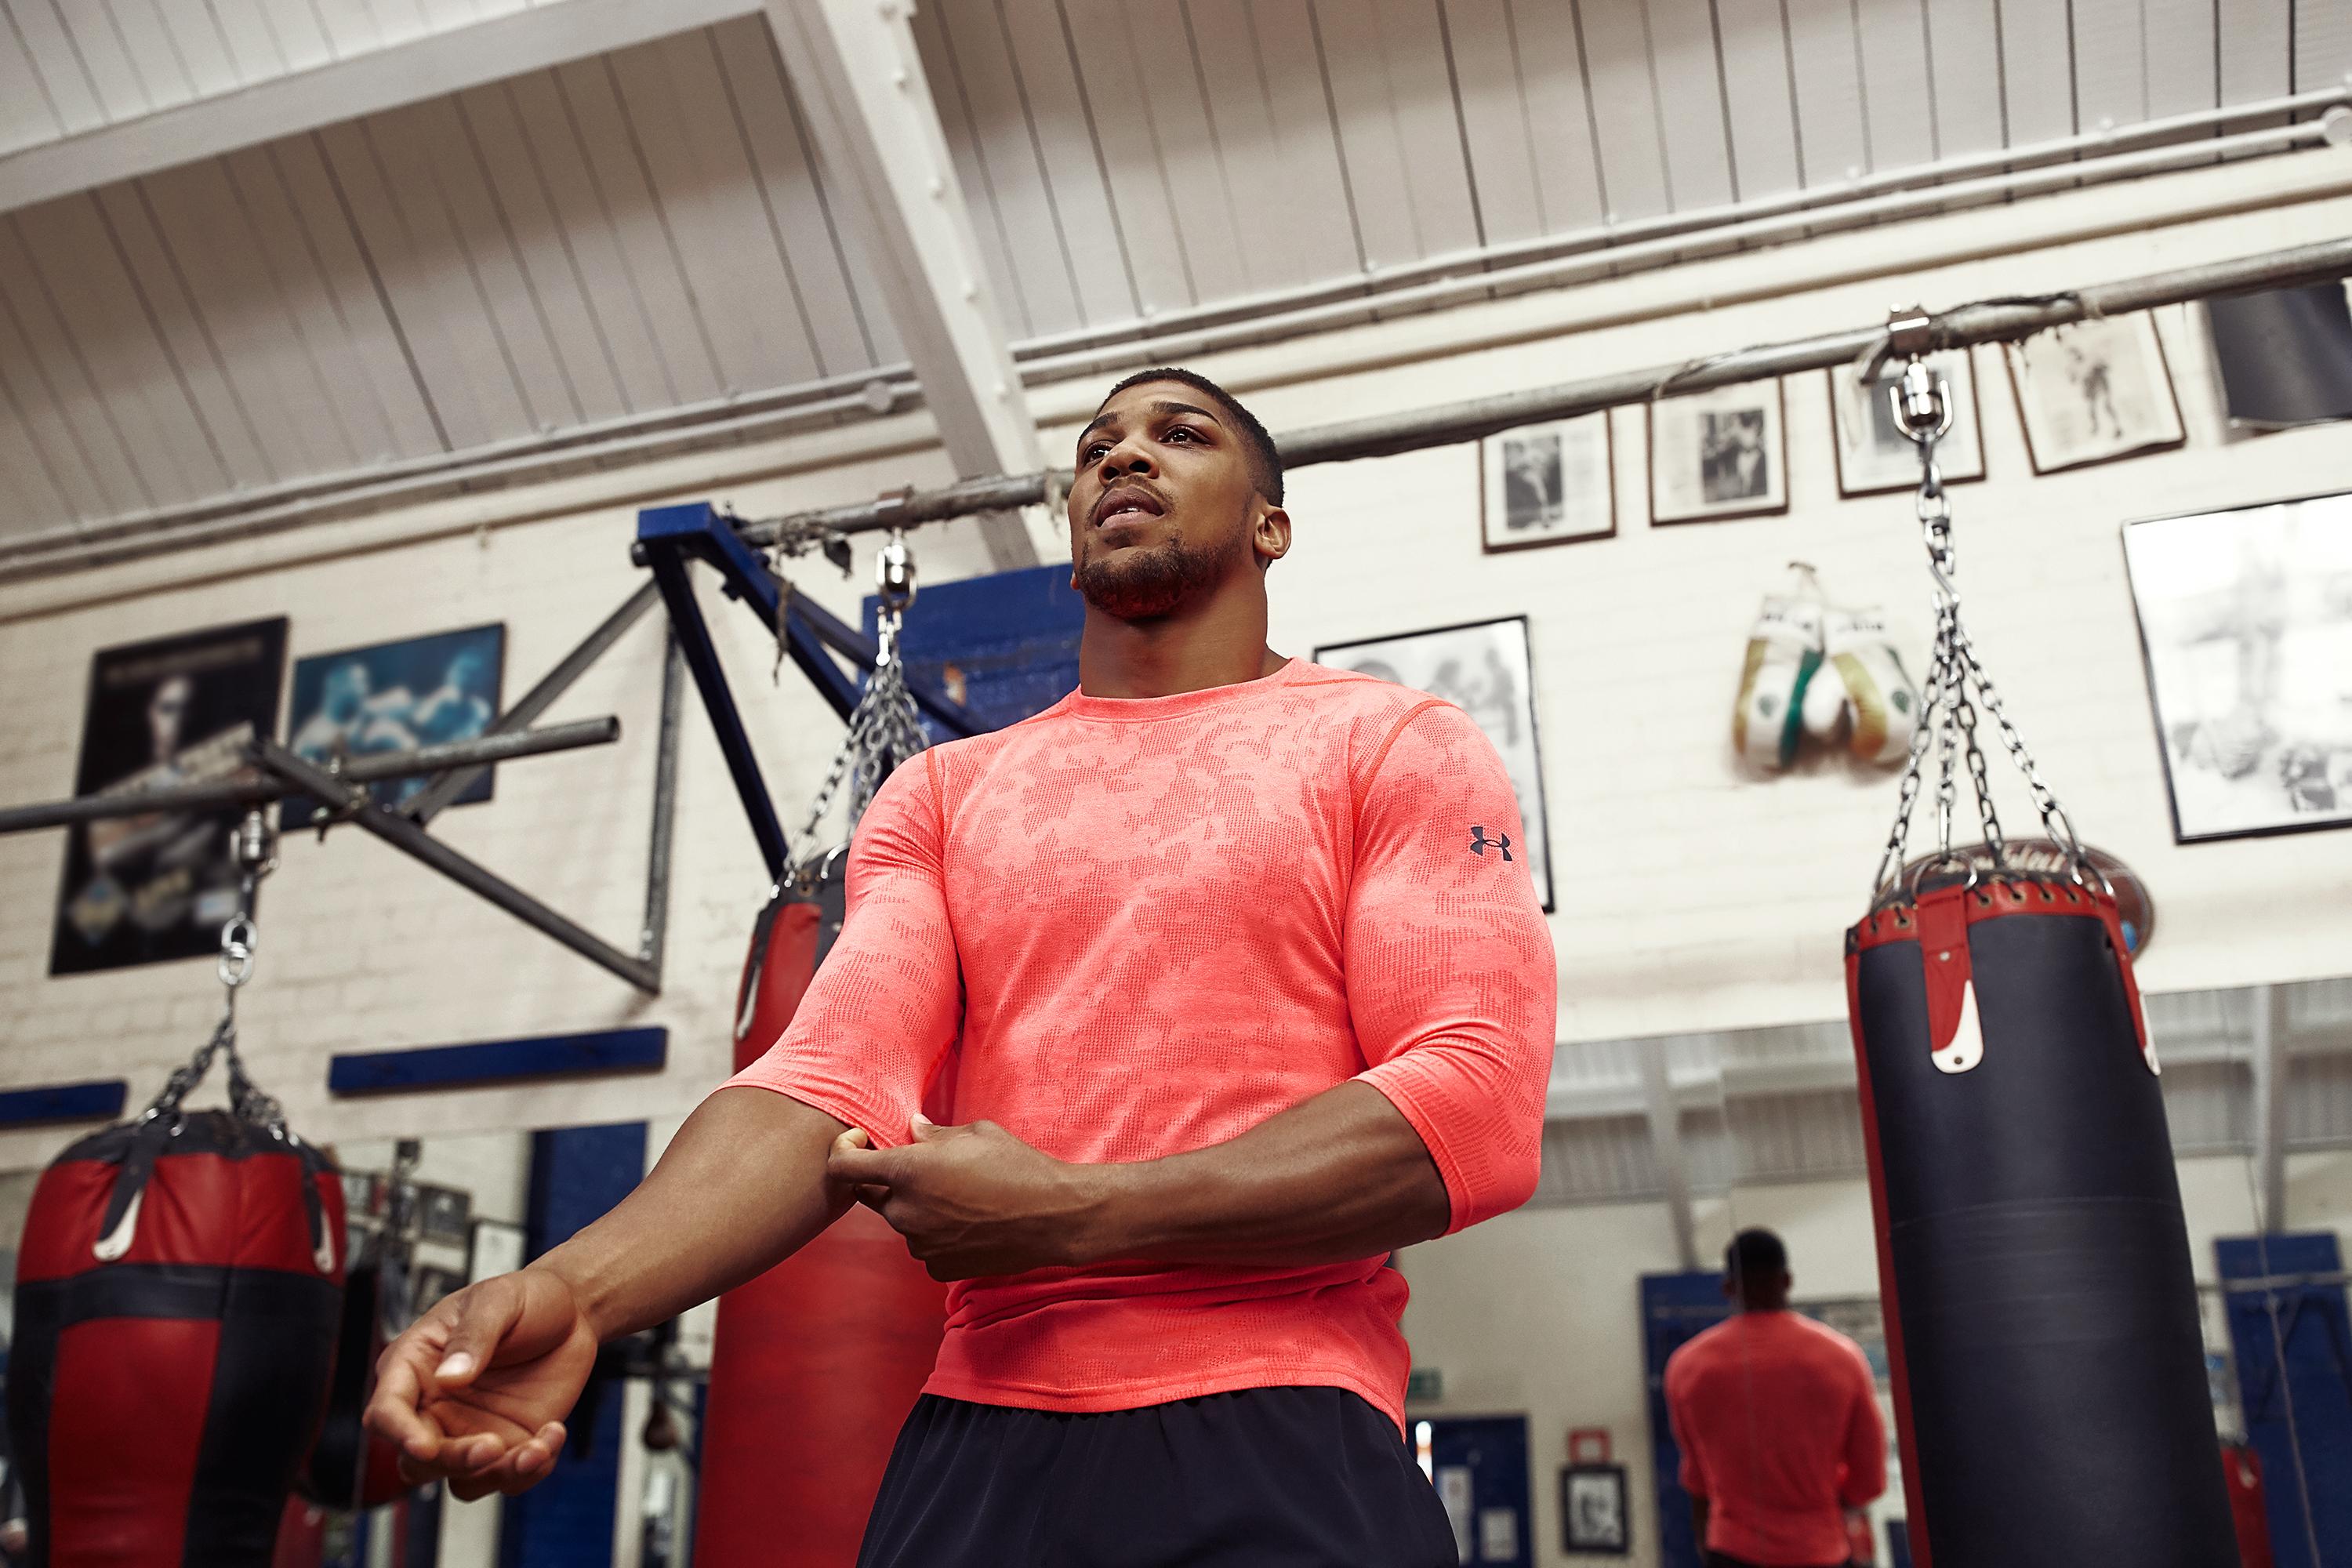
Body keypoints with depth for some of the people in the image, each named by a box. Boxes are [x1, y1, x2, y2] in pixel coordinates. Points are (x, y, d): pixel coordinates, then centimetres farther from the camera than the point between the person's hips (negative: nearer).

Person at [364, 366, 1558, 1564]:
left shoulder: (1394, 745, 3)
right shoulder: (943, 795, 13)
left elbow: (1475, 1115, -9)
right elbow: (831, 1075, -2)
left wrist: (1072, 1212, -13)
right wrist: (578, 1286, -21)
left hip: (1278, 1441, -2)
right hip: (978, 1436, 3)